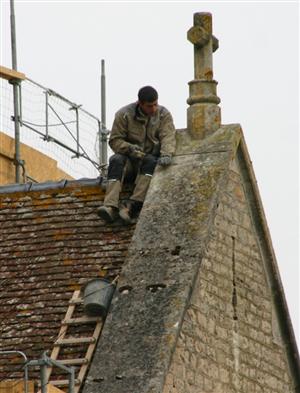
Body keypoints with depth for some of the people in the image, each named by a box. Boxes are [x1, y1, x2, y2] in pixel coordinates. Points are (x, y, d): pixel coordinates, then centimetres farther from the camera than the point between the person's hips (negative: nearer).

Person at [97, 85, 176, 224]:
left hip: (152, 159, 0)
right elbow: (115, 141, -2)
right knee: (116, 160, -31)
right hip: (130, 160, 0)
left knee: (150, 161, -34)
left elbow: (168, 137, -12)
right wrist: (129, 148, -23)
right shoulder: (124, 115, -3)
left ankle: (133, 206, -49)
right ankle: (110, 207, -49)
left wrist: (166, 154, -33)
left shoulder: (163, 115, 0)